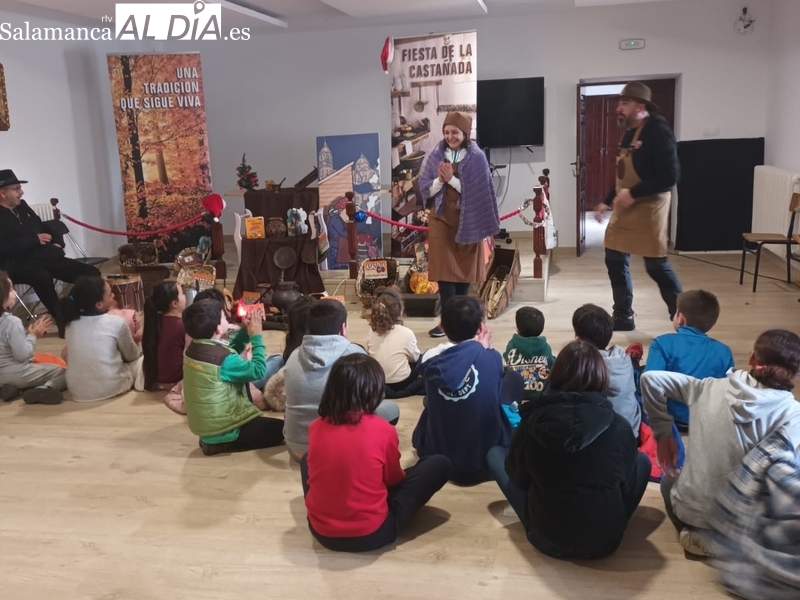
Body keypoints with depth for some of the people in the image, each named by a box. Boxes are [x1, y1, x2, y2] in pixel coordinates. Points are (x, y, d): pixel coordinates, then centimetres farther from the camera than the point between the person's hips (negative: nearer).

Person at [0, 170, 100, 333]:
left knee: (91, 272, -5)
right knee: (41, 275, -42)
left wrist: (57, 243, 4)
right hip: (18, 264, -8)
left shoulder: (22, 206, 17)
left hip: (44, 258, 8)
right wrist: (35, 240, -15)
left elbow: (44, 226, 25)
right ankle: (63, 321, -29)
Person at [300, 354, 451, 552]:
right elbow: (394, 479, 3)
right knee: (440, 465, 6)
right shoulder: (383, 430, -15)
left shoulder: (315, 427, -5)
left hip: (320, 531, 4)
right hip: (372, 534, -4)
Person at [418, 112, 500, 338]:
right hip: (441, 219, 2)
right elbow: (425, 190, 1)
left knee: (464, 269, 6)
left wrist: (451, 179, -17)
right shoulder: (436, 155, 2)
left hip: (467, 221, -2)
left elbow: (476, 191, -11)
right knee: (444, 269, -4)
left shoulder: (477, 157, -5)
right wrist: (440, 179, -17)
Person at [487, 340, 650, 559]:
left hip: (546, 538, -1)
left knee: (495, 454, 15)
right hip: (605, 540, 1)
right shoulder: (620, 427, -14)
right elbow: (627, 481, 3)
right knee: (642, 460, 23)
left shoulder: (532, 421, -15)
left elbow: (517, 477, 1)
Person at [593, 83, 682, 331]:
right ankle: (623, 317, 22)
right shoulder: (630, 133, 13)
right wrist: (608, 201, 16)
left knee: (656, 265, -3)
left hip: (648, 208, -9)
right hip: (625, 209, 9)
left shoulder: (658, 131, -15)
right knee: (615, 260, 10)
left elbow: (668, 177, -22)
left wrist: (633, 194, -23)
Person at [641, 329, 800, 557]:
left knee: (669, 479, 37)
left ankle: (697, 531, 9)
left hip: (689, 509, 3)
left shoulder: (711, 387, -6)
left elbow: (651, 378, -4)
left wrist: (662, 433, 6)